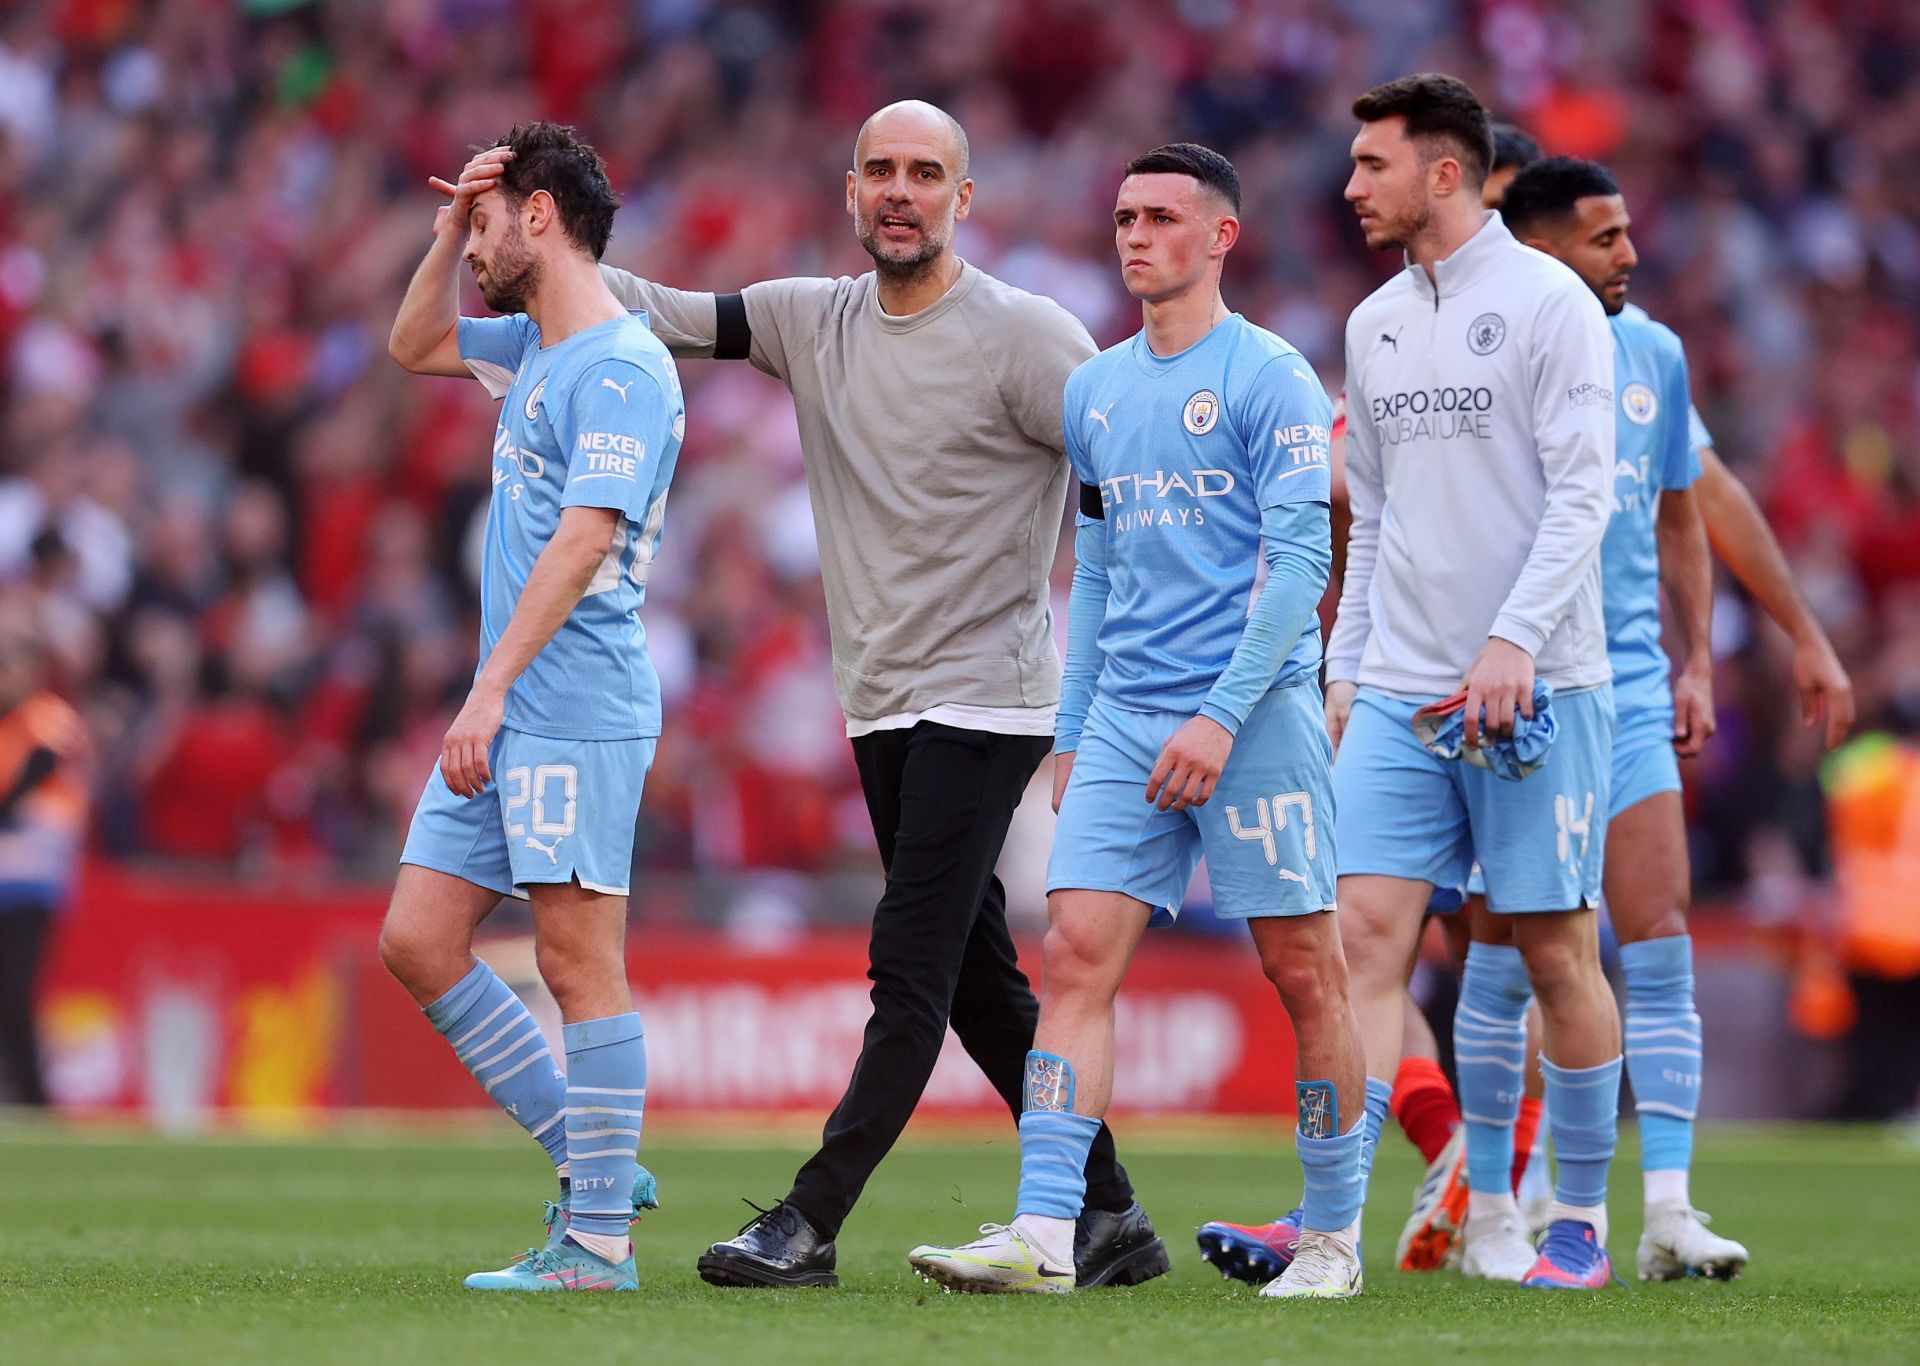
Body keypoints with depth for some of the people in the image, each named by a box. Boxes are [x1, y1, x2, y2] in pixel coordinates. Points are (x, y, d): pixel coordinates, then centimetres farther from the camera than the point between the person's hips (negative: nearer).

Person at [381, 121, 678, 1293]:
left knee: (580, 960, -7)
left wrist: (491, 687, -26)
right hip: (506, 716, 10)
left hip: (575, 712, -10)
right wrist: (449, 230, 18)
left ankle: (599, 1242, -4)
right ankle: (590, 1160, 13)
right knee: (418, 940, 7)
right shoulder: (535, 348, 17)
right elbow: (414, 347, 34)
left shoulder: (621, 369, -13)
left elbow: (582, 539, -21)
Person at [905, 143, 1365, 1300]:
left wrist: (1223, 716, -17)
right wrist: (1073, 732, 15)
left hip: (1256, 711, -6)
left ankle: (1335, 1238, 10)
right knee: (1077, 953, -7)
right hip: (1124, 717, 6)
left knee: (1304, 970, 0)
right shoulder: (1096, 391, 15)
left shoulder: (1270, 378, -5)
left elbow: (1301, 561, -10)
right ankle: (1044, 1235, -13)